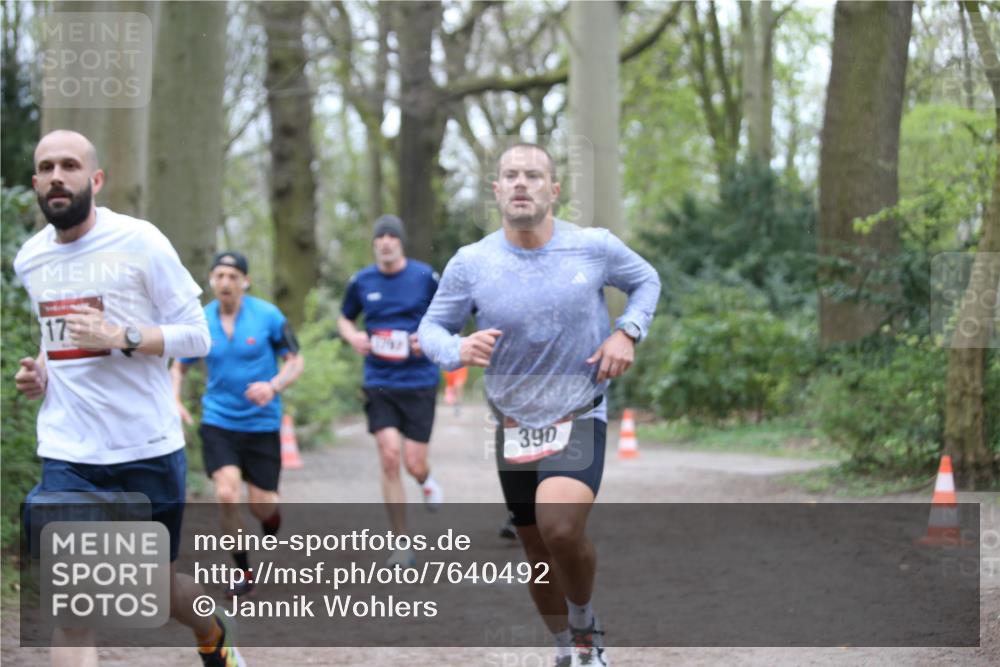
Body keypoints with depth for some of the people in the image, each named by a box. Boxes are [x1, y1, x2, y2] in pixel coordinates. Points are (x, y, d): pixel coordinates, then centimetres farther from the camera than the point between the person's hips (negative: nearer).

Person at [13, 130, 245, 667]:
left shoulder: (138, 242, -8)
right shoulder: (29, 259, 8)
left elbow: (197, 336, -7)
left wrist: (120, 336, -22)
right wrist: (39, 369, 4)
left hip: (148, 451, -3)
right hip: (67, 458, 3)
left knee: (158, 590, 15)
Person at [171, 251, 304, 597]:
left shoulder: (268, 316, -8)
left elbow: (296, 361, -2)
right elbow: (179, 367, 13)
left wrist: (273, 387, -21)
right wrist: (175, 401, -5)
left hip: (262, 423, -1)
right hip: (218, 422, 1)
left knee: (262, 503, 1)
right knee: (226, 495, -15)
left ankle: (272, 537, 40)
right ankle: (244, 572, 2)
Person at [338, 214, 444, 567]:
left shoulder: (425, 277, -2)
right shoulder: (362, 281, 4)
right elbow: (344, 317, 20)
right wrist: (353, 336, -2)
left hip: (419, 380, -1)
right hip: (379, 382, 1)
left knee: (414, 463, -3)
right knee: (389, 456, -11)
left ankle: (426, 480, 39)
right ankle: (402, 545, -1)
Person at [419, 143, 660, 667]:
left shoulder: (595, 247, -8)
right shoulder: (470, 263, -7)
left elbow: (646, 281, 11)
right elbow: (430, 327, 3)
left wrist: (627, 333, -7)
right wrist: (459, 349, -20)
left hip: (578, 420, -3)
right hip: (513, 426, 3)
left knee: (561, 529, -27)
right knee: (537, 552, 11)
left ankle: (585, 623, 2)